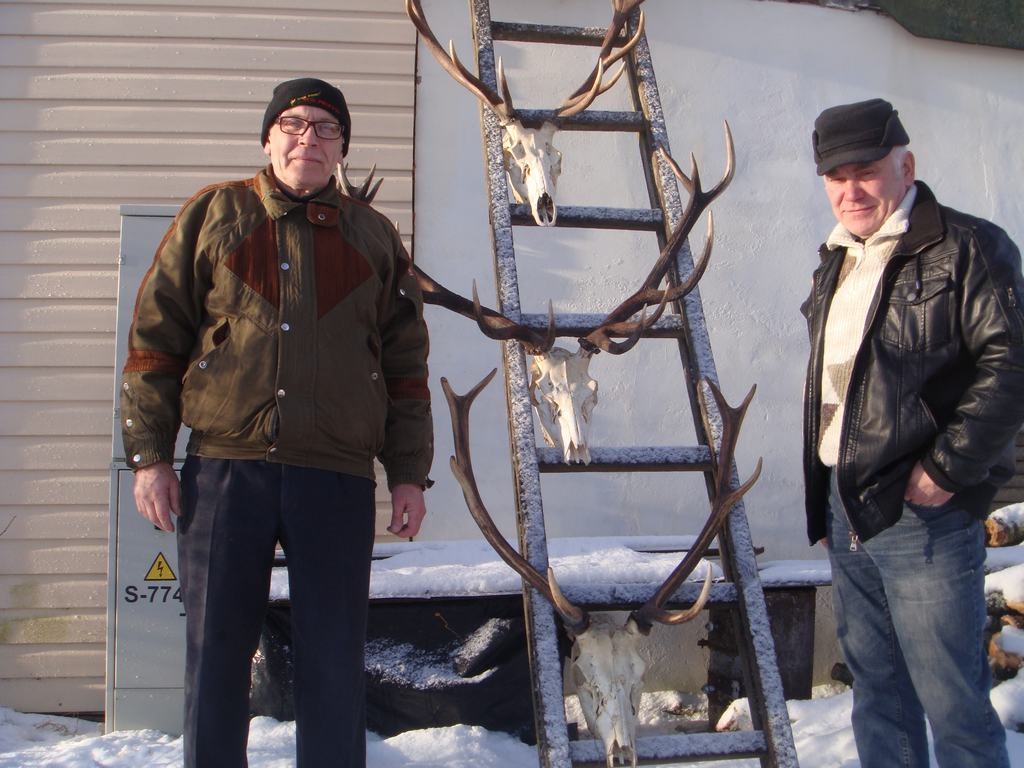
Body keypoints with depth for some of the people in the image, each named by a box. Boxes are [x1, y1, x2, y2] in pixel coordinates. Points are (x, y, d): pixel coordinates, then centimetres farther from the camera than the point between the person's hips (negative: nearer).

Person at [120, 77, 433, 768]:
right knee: (216, 657, 5)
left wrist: (410, 474, 7)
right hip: (225, 471, 0)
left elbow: (407, 365, 13)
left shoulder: (375, 237, 14)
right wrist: (149, 454, 0)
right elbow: (155, 337, 6)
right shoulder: (214, 214, 9)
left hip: (338, 480, 1)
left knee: (335, 664, 5)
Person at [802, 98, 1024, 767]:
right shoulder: (837, 262, 16)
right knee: (876, 686, 17)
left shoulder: (966, 249, -8)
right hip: (846, 508, 8)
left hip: (924, 513, -8)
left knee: (952, 699, -2)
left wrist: (948, 467, -18)